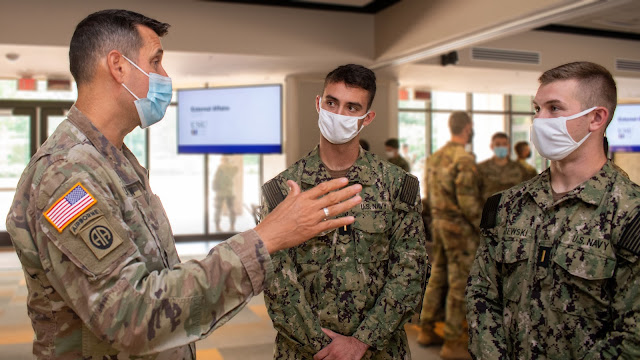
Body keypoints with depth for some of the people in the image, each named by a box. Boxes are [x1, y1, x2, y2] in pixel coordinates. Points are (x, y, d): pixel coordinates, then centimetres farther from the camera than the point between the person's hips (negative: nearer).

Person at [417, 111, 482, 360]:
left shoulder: (435, 157, 9)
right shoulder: (465, 159, -17)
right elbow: (468, 201, -21)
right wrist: (485, 226, -11)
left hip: (438, 223, 8)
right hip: (459, 227, -8)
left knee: (438, 277, 17)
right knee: (459, 283, 0)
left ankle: (427, 330, 27)